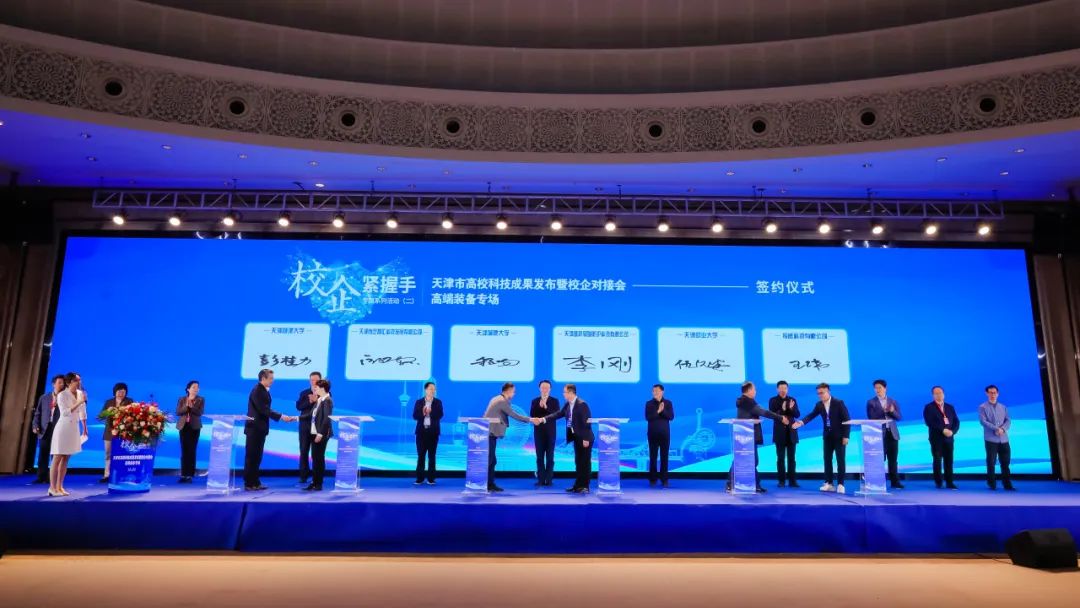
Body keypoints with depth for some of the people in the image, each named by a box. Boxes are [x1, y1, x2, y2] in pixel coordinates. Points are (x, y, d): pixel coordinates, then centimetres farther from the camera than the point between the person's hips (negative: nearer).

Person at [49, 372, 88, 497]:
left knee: (66, 459, 8)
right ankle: (52, 488, 2)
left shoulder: (80, 393, 6)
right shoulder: (62, 395, -11)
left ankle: (59, 486, 13)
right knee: (57, 458, -3)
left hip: (74, 428, 6)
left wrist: (85, 428, 15)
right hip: (63, 428, -6)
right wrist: (78, 402, -25)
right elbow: (65, 412, -22)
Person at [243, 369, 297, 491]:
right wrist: (281, 416, -23)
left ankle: (255, 482, 18)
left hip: (260, 428, 9)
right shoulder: (257, 391, -17)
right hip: (254, 428, -9)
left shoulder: (265, 391, 11)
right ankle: (249, 484, 6)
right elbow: (264, 410, -22)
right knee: (251, 457, -1)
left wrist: (282, 417, 5)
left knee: (257, 457, 12)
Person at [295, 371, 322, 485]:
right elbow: (298, 406, -3)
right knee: (304, 451, 4)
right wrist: (309, 401, -17)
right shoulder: (304, 393, 10)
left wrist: (316, 400, -18)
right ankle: (303, 476, 11)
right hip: (305, 425, 3)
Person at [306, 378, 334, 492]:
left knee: (319, 458, -1)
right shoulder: (319, 400, 12)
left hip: (321, 434, -8)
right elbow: (312, 415, 15)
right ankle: (314, 482, 19)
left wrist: (320, 434, -20)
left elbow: (327, 418, -18)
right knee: (314, 458, 12)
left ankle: (319, 484, 7)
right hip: (314, 433, 8)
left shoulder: (327, 401, -13)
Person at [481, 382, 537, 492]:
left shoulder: (497, 398, 15)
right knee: (488, 460, -7)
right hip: (490, 433, -10)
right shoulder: (502, 401, -14)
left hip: (489, 433, 10)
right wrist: (530, 419, -6)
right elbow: (514, 415, -11)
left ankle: (490, 484, 13)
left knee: (491, 460, 10)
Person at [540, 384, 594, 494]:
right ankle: (578, 485, 18)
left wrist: (586, 439, -20)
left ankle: (584, 486, 5)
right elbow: (558, 414, 7)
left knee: (585, 462, -1)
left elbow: (587, 422, -19)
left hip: (584, 438, -8)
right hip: (576, 437, 9)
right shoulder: (568, 405, 8)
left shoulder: (582, 404, -18)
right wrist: (542, 419, -2)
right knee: (578, 462, 12)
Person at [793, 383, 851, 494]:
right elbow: (812, 415, -4)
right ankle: (829, 483, 13)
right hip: (827, 436, 5)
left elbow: (847, 419, -12)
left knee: (841, 460, -1)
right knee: (827, 460, 6)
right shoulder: (819, 405, 0)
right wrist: (801, 422, -23)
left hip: (839, 436, -5)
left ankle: (840, 484, 5)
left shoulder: (838, 403, -14)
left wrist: (846, 436, -16)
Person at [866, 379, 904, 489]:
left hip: (892, 433, 3)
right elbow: (871, 417, -8)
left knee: (893, 459, 5)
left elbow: (899, 417, 6)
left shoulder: (893, 401, 12)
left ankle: (895, 481, 11)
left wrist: (892, 411, -13)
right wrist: (883, 411, -18)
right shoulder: (871, 402, 2)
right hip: (879, 434, -3)